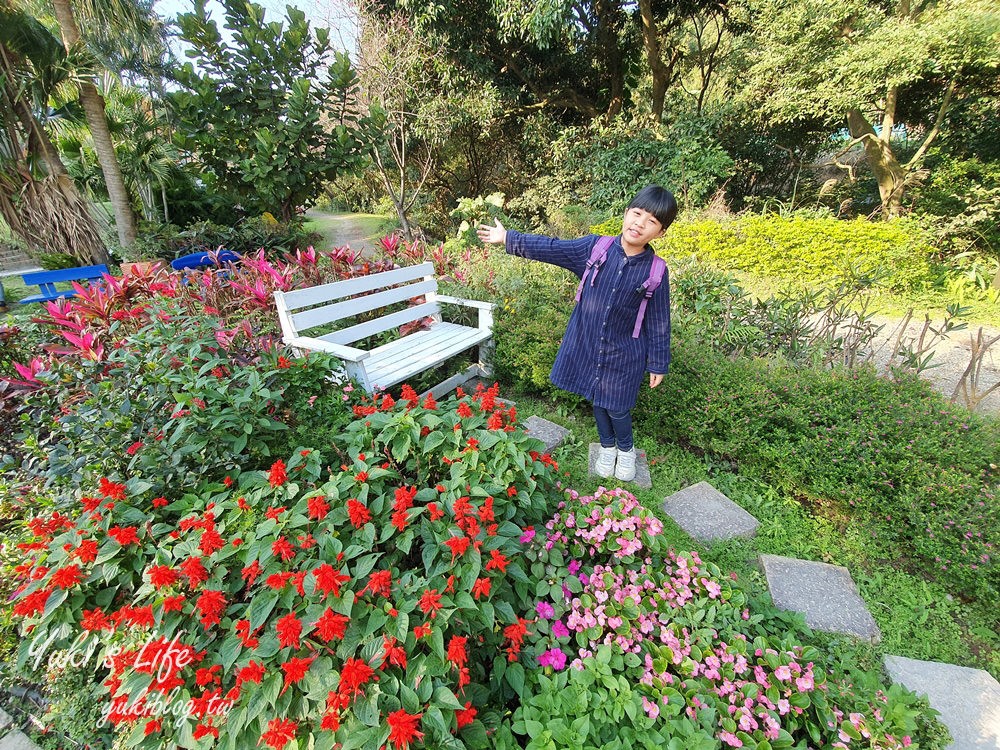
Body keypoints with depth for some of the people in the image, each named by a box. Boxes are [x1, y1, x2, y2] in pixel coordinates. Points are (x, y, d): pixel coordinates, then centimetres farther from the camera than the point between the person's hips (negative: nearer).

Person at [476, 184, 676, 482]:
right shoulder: (595, 247, -8)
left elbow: (658, 323, -5)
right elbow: (550, 249, -4)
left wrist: (658, 364, -1)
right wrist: (507, 238, -4)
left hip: (624, 354, -2)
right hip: (587, 345, 3)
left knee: (617, 408, 8)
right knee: (598, 401, 19)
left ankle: (626, 449, 41)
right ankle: (607, 447, 45)